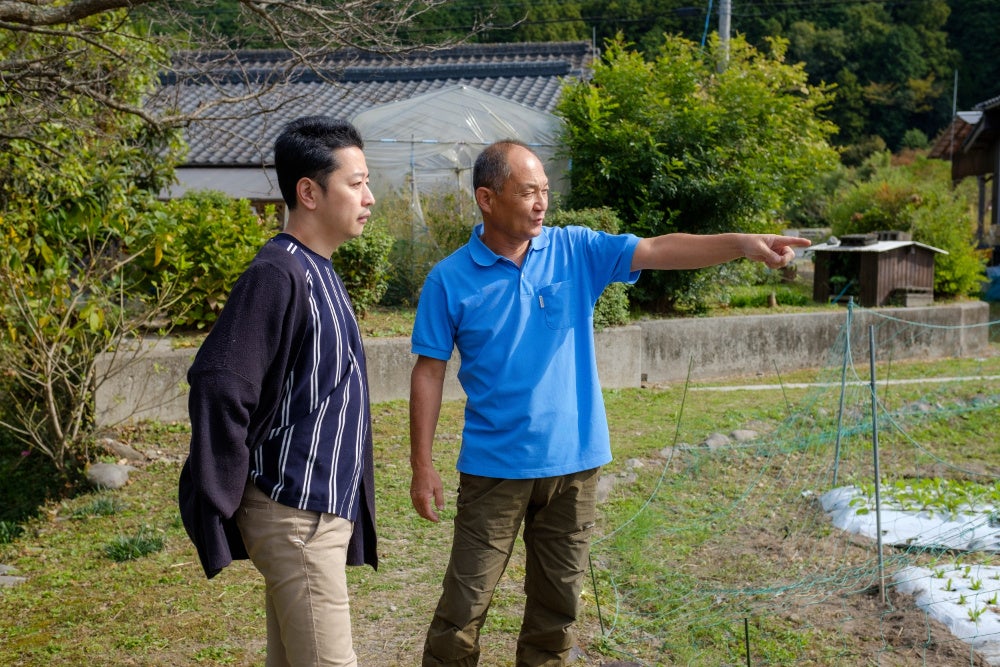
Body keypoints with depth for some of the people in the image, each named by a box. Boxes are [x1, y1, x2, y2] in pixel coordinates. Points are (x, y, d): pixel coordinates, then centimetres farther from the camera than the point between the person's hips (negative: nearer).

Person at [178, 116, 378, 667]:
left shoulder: (318, 272, 12)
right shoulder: (277, 275, -18)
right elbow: (218, 386, -24)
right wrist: (219, 513, -20)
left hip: (326, 508, 9)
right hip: (297, 515, -9)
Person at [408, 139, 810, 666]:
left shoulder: (577, 251, 0)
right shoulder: (450, 279, -5)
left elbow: (660, 251, -10)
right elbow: (429, 372, -3)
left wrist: (741, 243, -24)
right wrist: (422, 467, -6)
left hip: (573, 463, 3)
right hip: (495, 466, -2)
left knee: (557, 602, 14)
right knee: (465, 604, 1)